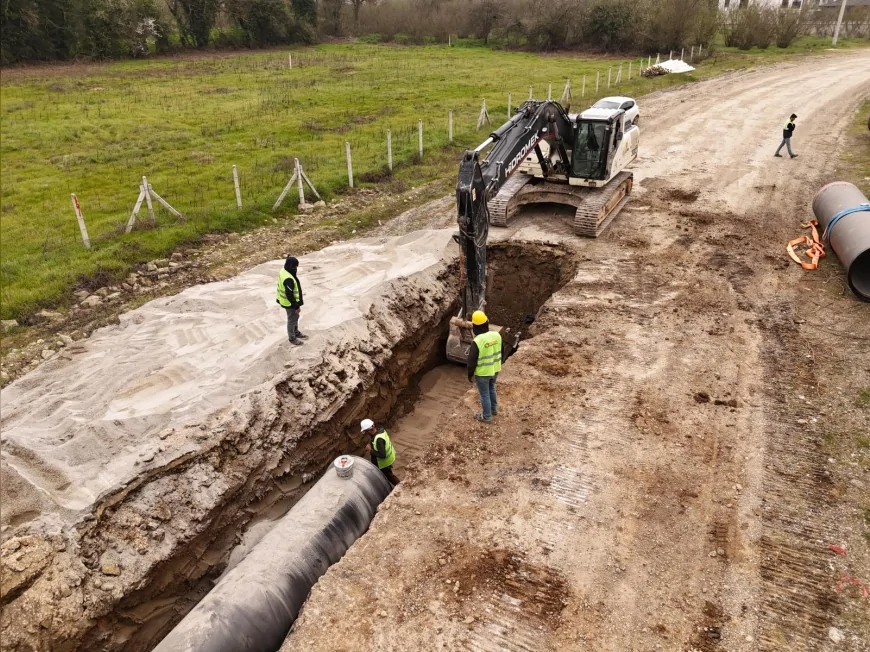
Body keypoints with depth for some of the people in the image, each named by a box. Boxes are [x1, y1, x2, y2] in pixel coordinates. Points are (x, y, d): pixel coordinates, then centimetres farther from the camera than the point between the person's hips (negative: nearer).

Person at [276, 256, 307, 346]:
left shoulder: (283, 272, -2)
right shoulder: (288, 279, -35)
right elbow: (290, 295, -30)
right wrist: (296, 306, -20)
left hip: (289, 301, 10)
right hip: (290, 303, -10)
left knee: (295, 317, 26)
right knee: (292, 320, 10)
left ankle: (296, 333, 46)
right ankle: (292, 338, 28)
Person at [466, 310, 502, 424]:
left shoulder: (477, 342, -28)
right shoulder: (497, 335, -10)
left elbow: (472, 361, -18)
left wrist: (470, 375, -4)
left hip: (482, 373, -6)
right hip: (495, 370, 6)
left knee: (484, 394, 11)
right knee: (492, 389, 28)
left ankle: (487, 417, 25)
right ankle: (494, 409, 45)